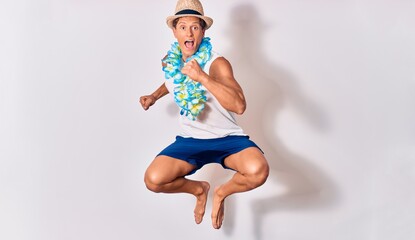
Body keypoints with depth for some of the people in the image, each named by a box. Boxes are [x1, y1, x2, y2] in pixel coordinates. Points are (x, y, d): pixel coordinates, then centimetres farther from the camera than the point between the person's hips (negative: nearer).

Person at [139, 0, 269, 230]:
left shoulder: (217, 64, -18)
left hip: (227, 138, -4)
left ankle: (221, 192, 1)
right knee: (153, 180, -20)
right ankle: (199, 189, 14)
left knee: (257, 170, -35)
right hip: (190, 139, 4)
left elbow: (239, 105, -34)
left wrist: (202, 77, -39)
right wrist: (154, 96, 19)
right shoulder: (170, 61, 1)